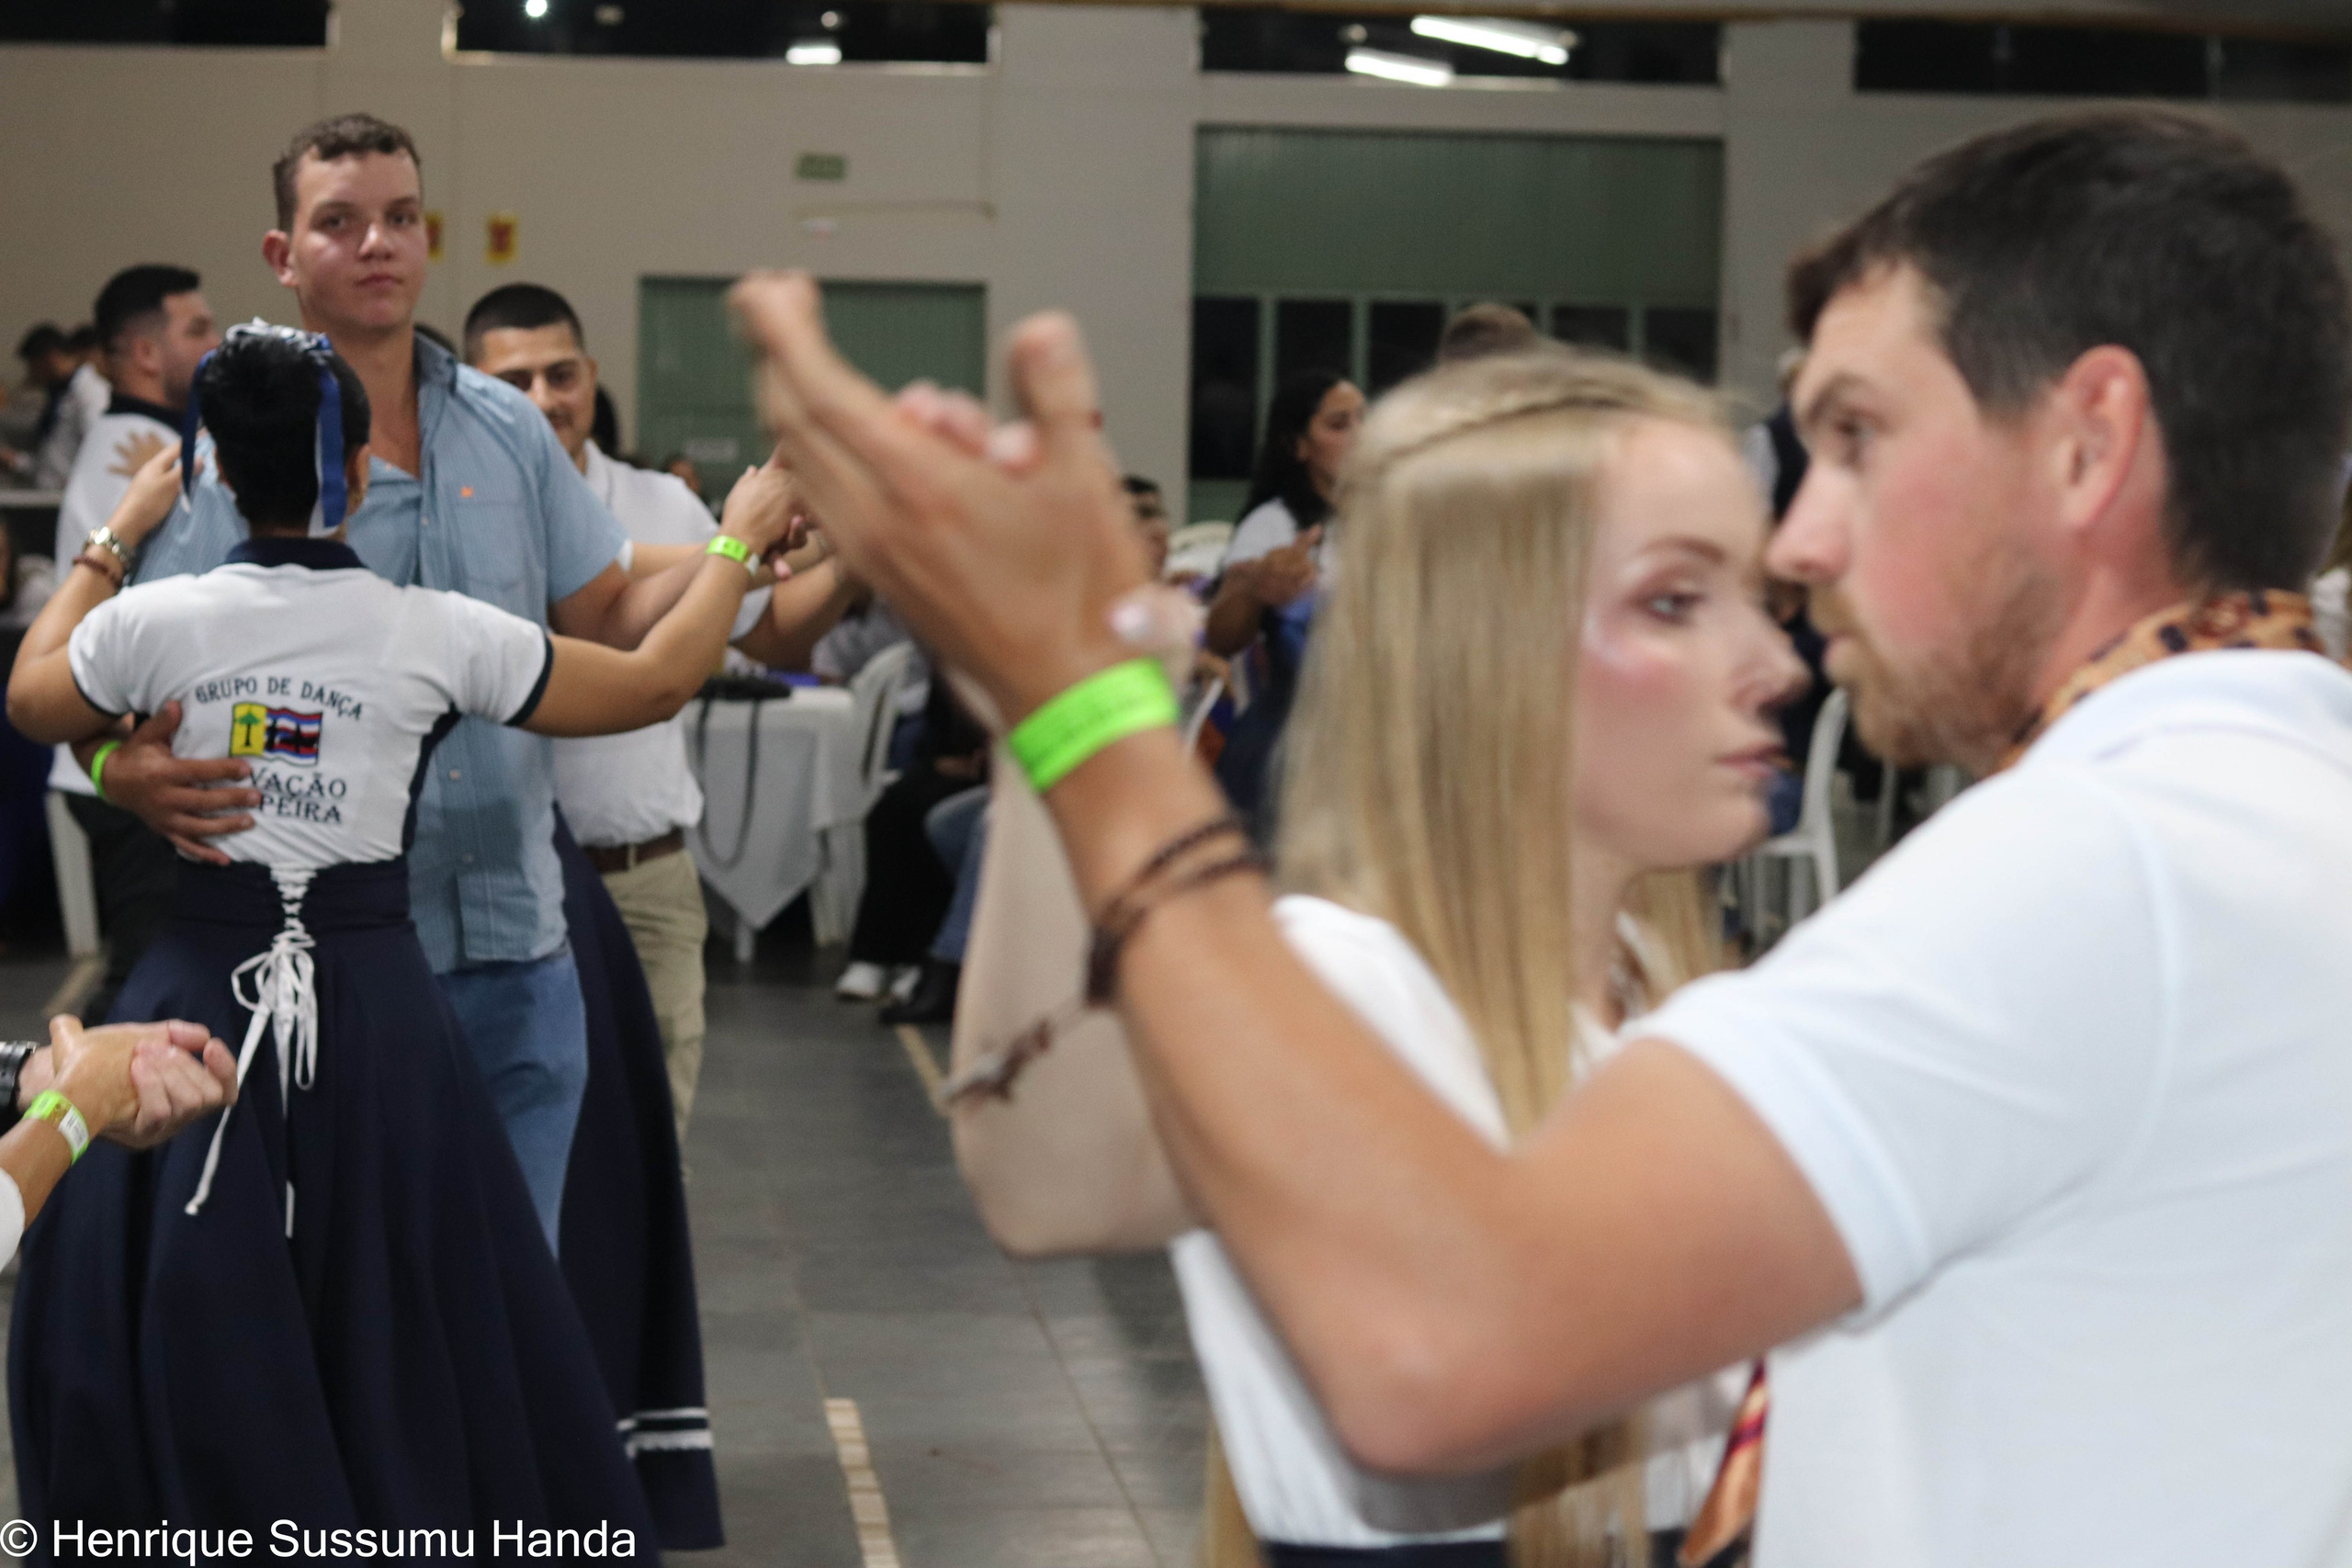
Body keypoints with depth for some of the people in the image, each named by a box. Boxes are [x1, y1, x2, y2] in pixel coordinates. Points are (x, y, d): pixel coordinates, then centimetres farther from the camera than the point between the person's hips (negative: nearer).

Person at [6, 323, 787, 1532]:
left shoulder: (158, 619, -5)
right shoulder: (435, 633, -7)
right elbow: (659, 681, 4)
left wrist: (117, 535, 26)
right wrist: (739, 541, 19)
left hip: (202, 990, 1)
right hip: (374, 1004, 0)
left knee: (177, 1344, 12)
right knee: (404, 1342, 13)